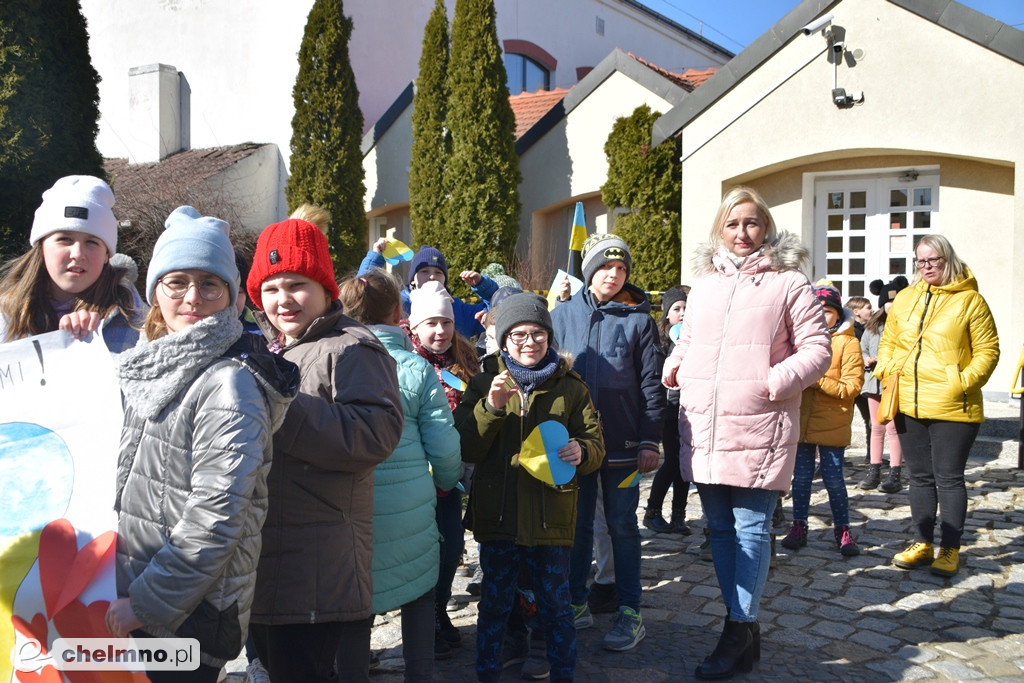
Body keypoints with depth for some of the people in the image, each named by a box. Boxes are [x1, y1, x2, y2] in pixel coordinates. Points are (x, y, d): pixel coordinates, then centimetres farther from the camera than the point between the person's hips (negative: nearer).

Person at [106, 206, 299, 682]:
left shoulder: (231, 384, -18)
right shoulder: (147, 370, 8)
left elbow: (216, 517, -21)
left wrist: (147, 602, -17)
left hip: (188, 617, -7)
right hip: (128, 599, 8)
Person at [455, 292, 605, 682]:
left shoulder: (570, 387, 4)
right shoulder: (485, 384, 4)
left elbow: (596, 443, 4)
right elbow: (465, 448, -5)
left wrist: (580, 452, -19)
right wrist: (491, 407, -21)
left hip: (551, 516, 0)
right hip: (497, 516, 1)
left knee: (555, 606, 10)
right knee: (494, 603, 14)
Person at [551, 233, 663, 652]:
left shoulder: (639, 319, -2)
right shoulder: (563, 315, 4)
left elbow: (651, 385, -3)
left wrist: (650, 441, -7)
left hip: (622, 443, -2)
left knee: (622, 526, 6)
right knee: (577, 523, 12)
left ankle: (630, 614, 16)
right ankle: (576, 603, 25)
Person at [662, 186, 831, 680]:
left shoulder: (787, 282, 0)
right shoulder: (703, 283, 15)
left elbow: (817, 348, -3)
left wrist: (780, 379, -18)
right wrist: (674, 366, 6)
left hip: (759, 428, -5)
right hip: (703, 429, 6)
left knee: (751, 528, -1)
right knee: (720, 528, 12)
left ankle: (739, 630, 10)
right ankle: (743, 627, 25)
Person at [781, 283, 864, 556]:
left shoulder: (848, 343, -4)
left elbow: (852, 386, -10)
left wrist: (819, 380, -19)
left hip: (832, 424, -3)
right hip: (802, 420, 4)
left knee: (833, 479, 5)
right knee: (801, 477, 10)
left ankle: (842, 530, 19)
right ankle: (798, 526, 22)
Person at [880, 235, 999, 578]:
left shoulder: (969, 300, -4)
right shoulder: (905, 298, 11)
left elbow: (987, 350, -4)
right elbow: (888, 341, 17)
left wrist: (965, 381, -15)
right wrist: (886, 369, 1)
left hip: (952, 407, -5)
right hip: (909, 404, 5)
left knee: (949, 478, 2)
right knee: (920, 477, 14)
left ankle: (950, 550, 13)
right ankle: (922, 543, 25)